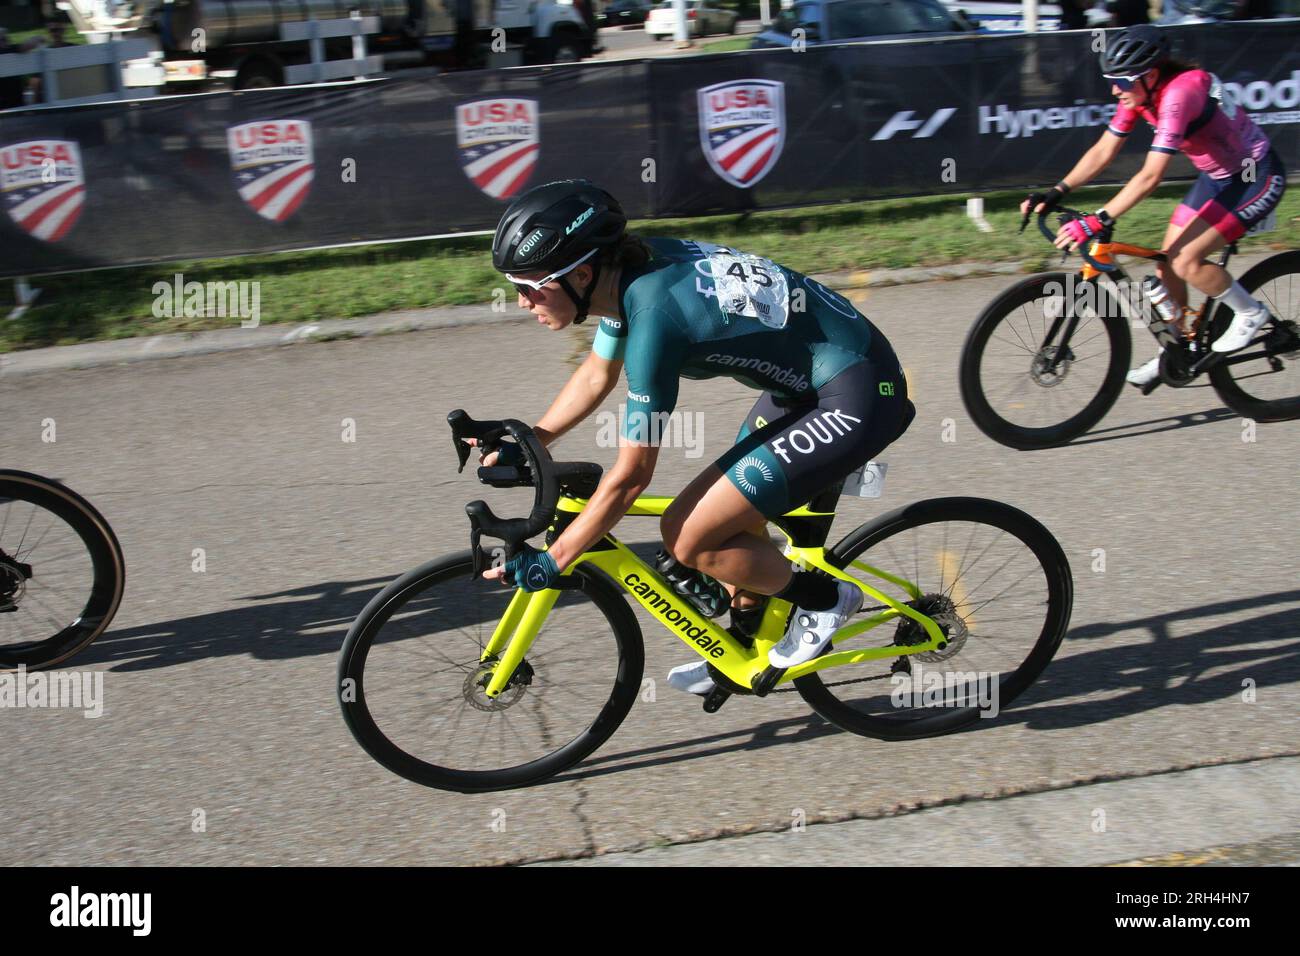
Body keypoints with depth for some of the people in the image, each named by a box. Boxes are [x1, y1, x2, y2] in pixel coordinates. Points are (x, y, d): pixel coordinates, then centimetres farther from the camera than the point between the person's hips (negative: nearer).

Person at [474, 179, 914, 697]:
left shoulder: (653, 314, -27)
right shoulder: (629, 271, -1)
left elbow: (631, 476, -20)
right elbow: (596, 375, 19)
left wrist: (548, 562, -12)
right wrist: (524, 445, 14)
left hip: (857, 396, -10)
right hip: (808, 377, 10)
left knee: (687, 537, -10)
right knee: (732, 516, 18)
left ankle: (825, 599, 10)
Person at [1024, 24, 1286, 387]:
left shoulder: (1178, 94, -31)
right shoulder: (1141, 93, -6)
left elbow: (1150, 177, -37)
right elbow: (1102, 152, -1)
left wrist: (1096, 221, -41)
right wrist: (1055, 193, -12)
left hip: (1258, 177, -9)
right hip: (1218, 176, 9)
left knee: (1185, 261, -19)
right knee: (1167, 263, 5)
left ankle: (1251, 313, 4)